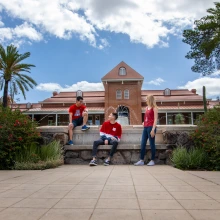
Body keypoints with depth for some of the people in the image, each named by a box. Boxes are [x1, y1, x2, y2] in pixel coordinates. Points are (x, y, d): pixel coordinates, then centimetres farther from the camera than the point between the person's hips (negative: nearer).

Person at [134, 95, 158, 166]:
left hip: (151, 127, -7)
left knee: (152, 144, -1)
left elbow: (155, 119, -9)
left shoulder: (154, 108, -2)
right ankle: (141, 160, 7)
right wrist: (144, 122, 11)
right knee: (142, 144, 3)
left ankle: (152, 160, 8)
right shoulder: (147, 108, 18)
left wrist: (153, 129, -16)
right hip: (145, 127, 7)